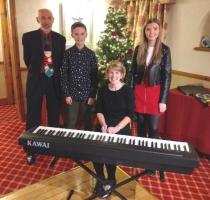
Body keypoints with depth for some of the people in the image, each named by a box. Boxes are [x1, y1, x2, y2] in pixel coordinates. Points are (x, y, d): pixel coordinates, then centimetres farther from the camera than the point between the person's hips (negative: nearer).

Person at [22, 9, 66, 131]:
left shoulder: (60, 38, 3)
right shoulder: (28, 37, -3)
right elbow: (27, 59, 4)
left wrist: (53, 71, 7)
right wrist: (36, 71, 9)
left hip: (54, 80, 2)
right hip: (35, 80, -1)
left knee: (54, 113, 12)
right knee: (33, 114, 8)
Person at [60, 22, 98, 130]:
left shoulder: (91, 54, -1)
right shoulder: (67, 53, -2)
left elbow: (94, 76, 0)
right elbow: (63, 75, -2)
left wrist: (92, 95, -5)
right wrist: (66, 94, -6)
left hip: (87, 94, 1)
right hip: (72, 94, 0)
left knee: (87, 122, 15)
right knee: (70, 123, 9)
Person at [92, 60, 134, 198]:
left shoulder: (128, 91, -6)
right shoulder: (103, 90, 5)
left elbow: (130, 114, -9)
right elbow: (99, 111, 7)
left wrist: (116, 128, -20)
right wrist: (103, 125, -12)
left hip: (122, 128, -3)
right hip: (104, 127, 3)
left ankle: (111, 180, 7)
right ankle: (100, 178, 8)